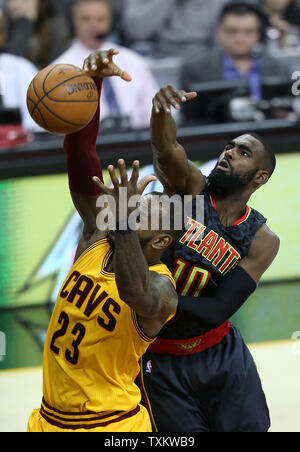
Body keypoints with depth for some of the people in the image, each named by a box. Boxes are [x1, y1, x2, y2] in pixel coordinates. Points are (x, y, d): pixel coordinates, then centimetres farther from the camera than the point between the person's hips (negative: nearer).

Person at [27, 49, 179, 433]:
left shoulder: (161, 290, -16)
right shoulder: (97, 240, 0)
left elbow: (137, 294, -42)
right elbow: (81, 161, -7)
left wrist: (124, 222, -52)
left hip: (111, 428, -6)